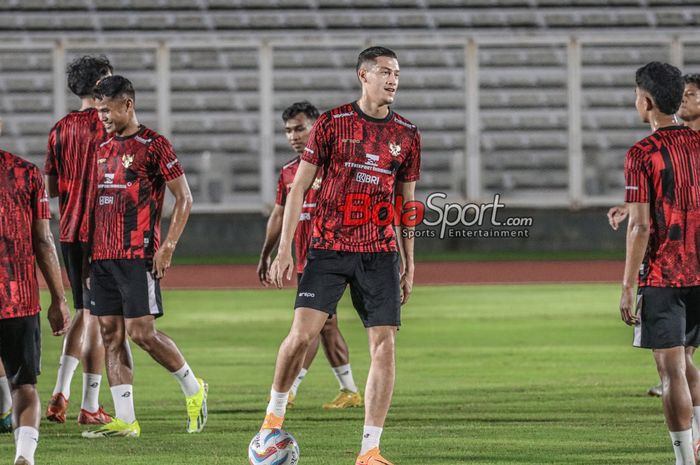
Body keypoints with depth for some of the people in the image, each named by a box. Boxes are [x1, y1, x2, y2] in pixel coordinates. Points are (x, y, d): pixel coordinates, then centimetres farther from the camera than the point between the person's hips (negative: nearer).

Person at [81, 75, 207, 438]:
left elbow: (184, 198, -6)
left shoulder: (153, 145, -6)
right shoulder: (104, 149, 16)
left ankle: (193, 388, 12)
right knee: (111, 333, 3)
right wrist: (93, 252, 17)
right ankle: (125, 420, 5)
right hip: (102, 255, 7)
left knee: (140, 332, -10)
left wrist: (168, 246, -14)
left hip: (137, 255, -7)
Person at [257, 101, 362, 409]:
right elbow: (279, 215, 22)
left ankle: (288, 390, -16)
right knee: (326, 325, 11)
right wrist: (265, 256, 24)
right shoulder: (288, 172, 14)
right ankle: (350, 392, 18)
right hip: (304, 260, 8)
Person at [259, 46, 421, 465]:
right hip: (329, 248, -2)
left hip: (380, 253, 2)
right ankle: (275, 412, 12)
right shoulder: (333, 123, -1)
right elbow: (299, 187, 1)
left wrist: (409, 264, 12)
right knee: (303, 332, -13)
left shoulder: (407, 134, 8)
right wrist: (285, 250, -4)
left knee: (385, 344, -6)